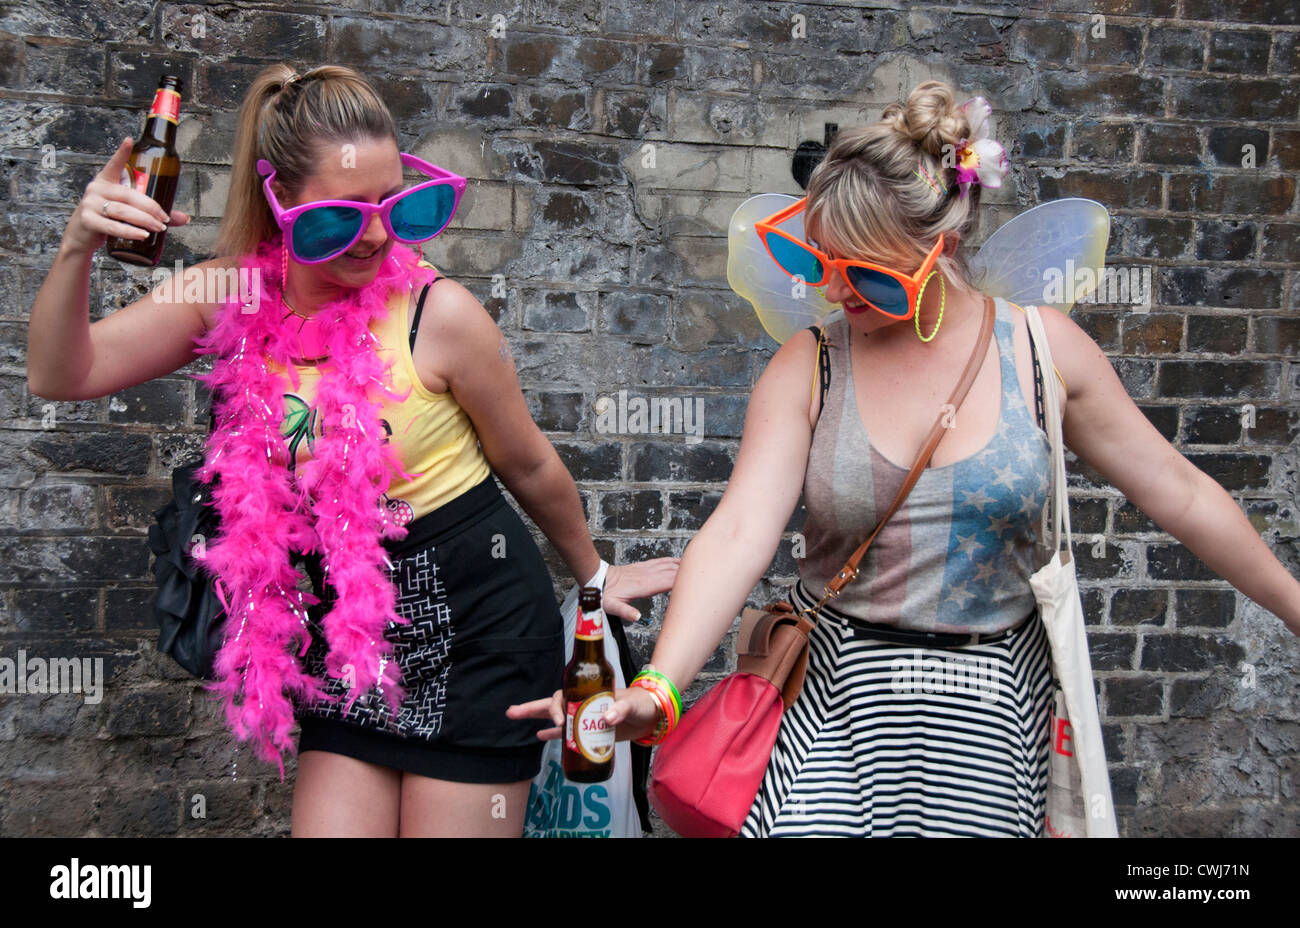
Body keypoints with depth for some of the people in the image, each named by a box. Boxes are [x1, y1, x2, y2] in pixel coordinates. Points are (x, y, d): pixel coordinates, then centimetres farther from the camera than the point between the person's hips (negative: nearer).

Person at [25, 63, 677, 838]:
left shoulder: (438, 315, -17)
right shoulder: (230, 298, -6)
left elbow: (529, 465, -3)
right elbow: (59, 375, -9)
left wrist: (593, 574, 12)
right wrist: (79, 249, -26)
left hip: (474, 626, -4)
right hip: (348, 637, 4)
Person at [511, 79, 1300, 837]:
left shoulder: (1041, 346, -4)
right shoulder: (808, 365, -5)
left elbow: (1179, 493, 4)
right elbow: (740, 530, -17)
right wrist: (656, 686, -30)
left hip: (990, 699, 1)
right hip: (838, 692, 0)